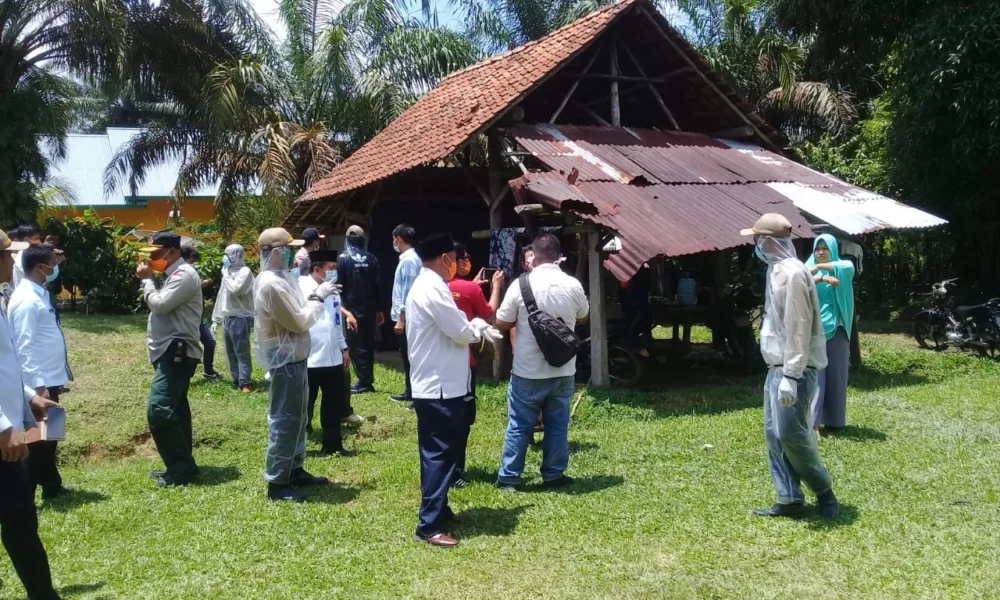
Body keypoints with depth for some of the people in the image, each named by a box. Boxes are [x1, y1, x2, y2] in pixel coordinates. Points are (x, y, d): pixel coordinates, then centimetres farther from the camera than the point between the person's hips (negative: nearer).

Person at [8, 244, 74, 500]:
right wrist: (37, 384, -24)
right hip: (39, 384, -10)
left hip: (50, 379, 10)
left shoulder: (39, 292, 8)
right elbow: (25, 346, -23)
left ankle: (51, 487, 34)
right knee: (37, 439, 0)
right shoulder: (27, 300, -19)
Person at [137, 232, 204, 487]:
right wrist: (150, 280, 8)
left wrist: (146, 280, -7)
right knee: (174, 410, 13)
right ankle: (181, 466, 20)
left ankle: (182, 468, -9)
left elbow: (160, 305, -20)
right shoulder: (174, 275, 18)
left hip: (177, 353, -11)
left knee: (159, 410, -17)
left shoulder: (184, 274, -14)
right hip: (172, 353, 11)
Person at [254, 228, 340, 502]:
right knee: (284, 419, -4)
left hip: (294, 357, 11)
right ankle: (277, 482, 5)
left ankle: (295, 470, 29)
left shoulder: (281, 279, 12)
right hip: (285, 360, -11)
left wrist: (316, 297, 4)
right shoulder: (271, 284, -21)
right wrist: (318, 298, -10)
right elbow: (299, 322, -20)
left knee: (296, 417, 18)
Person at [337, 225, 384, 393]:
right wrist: (377, 308, 13)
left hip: (351, 307, -4)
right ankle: (368, 380, 13)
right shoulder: (371, 258, 6)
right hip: (369, 307, 4)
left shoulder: (343, 258, -6)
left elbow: (339, 284, -7)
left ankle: (364, 382, -5)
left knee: (356, 345, -1)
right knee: (368, 343, 11)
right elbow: (376, 284, 8)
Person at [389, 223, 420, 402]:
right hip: (405, 317, 10)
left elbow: (408, 292, -21)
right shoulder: (409, 258, 13)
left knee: (410, 357, -4)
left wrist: (401, 319, -22)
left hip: (406, 318, -10)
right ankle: (410, 392, 23)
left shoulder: (408, 260, -17)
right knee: (407, 356, 15)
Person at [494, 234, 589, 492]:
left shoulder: (521, 284, -12)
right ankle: (553, 475, 22)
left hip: (528, 370, -2)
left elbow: (502, 324, -4)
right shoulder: (573, 285, -3)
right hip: (563, 370, 2)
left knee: (519, 426, 8)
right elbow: (583, 316, 16)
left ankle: (509, 478, 16)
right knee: (558, 425, 14)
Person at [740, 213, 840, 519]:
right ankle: (790, 499, 16)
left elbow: (798, 329, -22)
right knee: (775, 434, 9)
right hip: (777, 367, 10)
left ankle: (824, 490, 14)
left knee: (791, 433, -7)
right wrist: (779, 371, 19)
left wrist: (790, 376, -24)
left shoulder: (793, 273, -17)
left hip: (793, 370, -10)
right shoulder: (777, 270, 14)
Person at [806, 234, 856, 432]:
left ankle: (834, 420, 15)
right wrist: (822, 278, -30)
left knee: (836, 374, 5)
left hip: (837, 328, 0)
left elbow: (849, 267, -19)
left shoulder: (842, 267, 6)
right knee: (814, 374, -6)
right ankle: (811, 421, -7)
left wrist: (819, 268, -23)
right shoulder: (809, 268, 8)